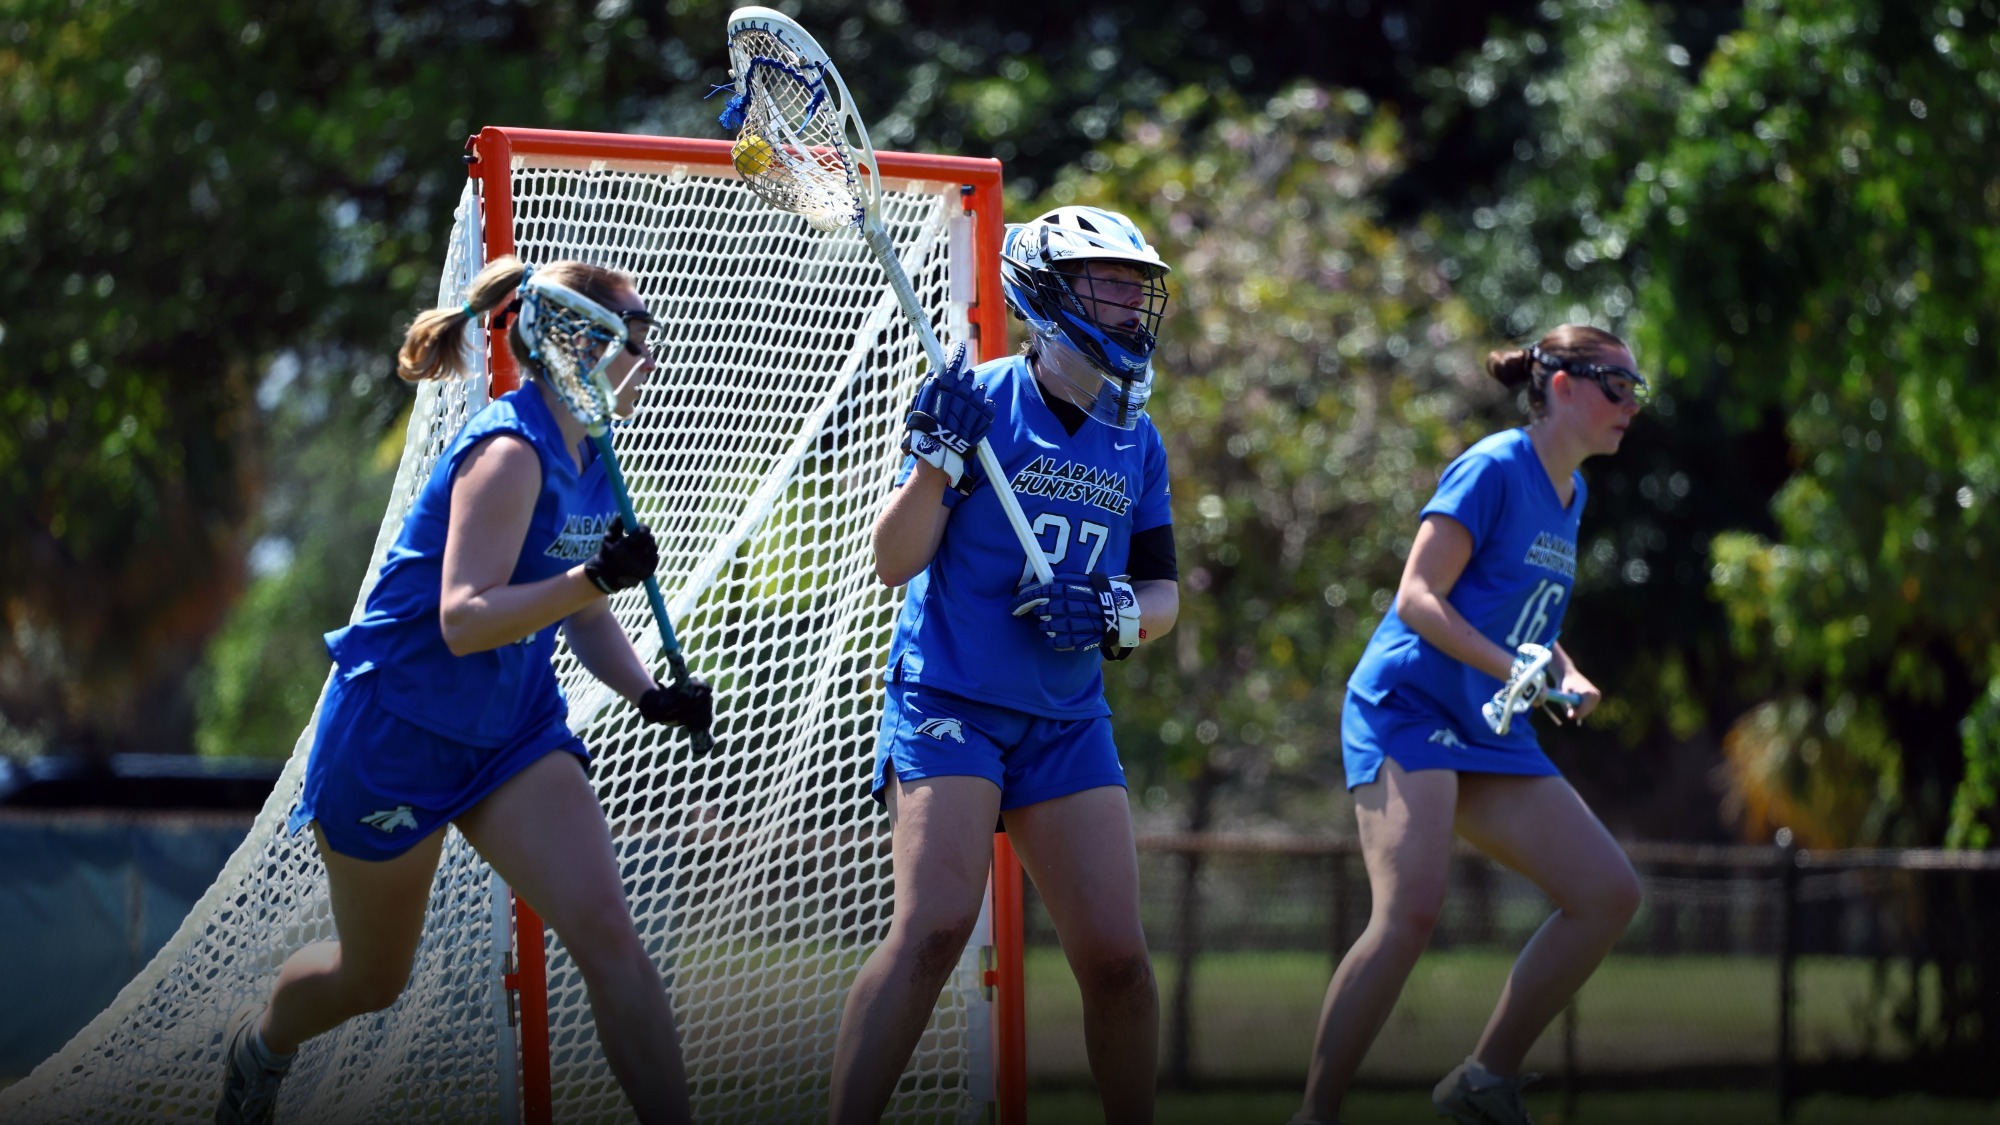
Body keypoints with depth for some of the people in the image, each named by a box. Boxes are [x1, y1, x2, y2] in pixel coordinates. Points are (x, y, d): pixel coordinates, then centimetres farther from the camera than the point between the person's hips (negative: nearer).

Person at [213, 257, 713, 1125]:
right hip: (397, 731, -7)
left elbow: (582, 614, 15)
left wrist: (650, 694, -3)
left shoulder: (590, 463, 4)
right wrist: (594, 577, -40)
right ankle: (261, 1041, 45)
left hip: (514, 728, 7)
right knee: (374, 979, 13)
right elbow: (464, 620, -29)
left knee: (607, 932, -14)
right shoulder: (511, 450, -22)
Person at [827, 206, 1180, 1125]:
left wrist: (1115, 615, -10)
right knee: (934, 928, -21)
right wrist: (937, 457, -24)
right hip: (948, 702, -5)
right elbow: (894, 560, -9)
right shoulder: (982, 401, -6)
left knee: (1115, 955, -2)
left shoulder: (1138, 443, 10)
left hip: (1068, 723, 5)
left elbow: (1162, 592, 12)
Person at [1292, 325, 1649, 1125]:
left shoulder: (1570, 495, 16)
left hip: (1491, 734, 9)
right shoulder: (1495, 469, -10)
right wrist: (1514, 668, -25)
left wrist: (1566, 675, 7)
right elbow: (1417, 599, -15)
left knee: (1609, 893, -3)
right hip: (1406, 708, -9)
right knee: (1411, 911, -25)